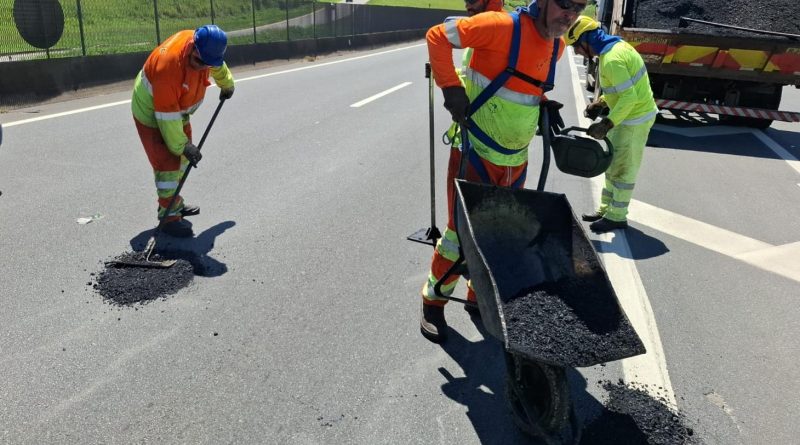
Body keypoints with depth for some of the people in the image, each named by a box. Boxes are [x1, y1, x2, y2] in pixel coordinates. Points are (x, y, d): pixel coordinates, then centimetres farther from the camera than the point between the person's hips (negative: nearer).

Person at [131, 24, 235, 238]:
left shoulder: (203, 47, -18)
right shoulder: (169, 63, -39)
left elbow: (217, 66, 11)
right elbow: (167, 115, -32)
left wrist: (226, 84, 26)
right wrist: (182, 145, -27)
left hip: (178, 108, 8)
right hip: (151, 113, -8)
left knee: (182, 157, 15)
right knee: (167, 162, -13)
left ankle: (174, 202, 30)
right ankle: (169, 216, -7)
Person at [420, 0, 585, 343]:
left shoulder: (557, 46, 4)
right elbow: (437, 36, -15)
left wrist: (544, 106, 9)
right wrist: (452, 89, -19)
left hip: (515, 161, 7)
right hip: (475, 154, -7)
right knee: (463, 232, 2)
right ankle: (434, 301, 23)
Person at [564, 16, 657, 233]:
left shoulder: (611, 59, -26)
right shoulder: (616, 45, 5)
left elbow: (629, 97, -30)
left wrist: (607, 124, -30)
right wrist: (601, 103, 10)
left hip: (635, 119, -10)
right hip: (628, 115, 10)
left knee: (623, 169, 1)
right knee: (612, 164, 18)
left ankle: (616, 217, 14)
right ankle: (606, 209, 28)